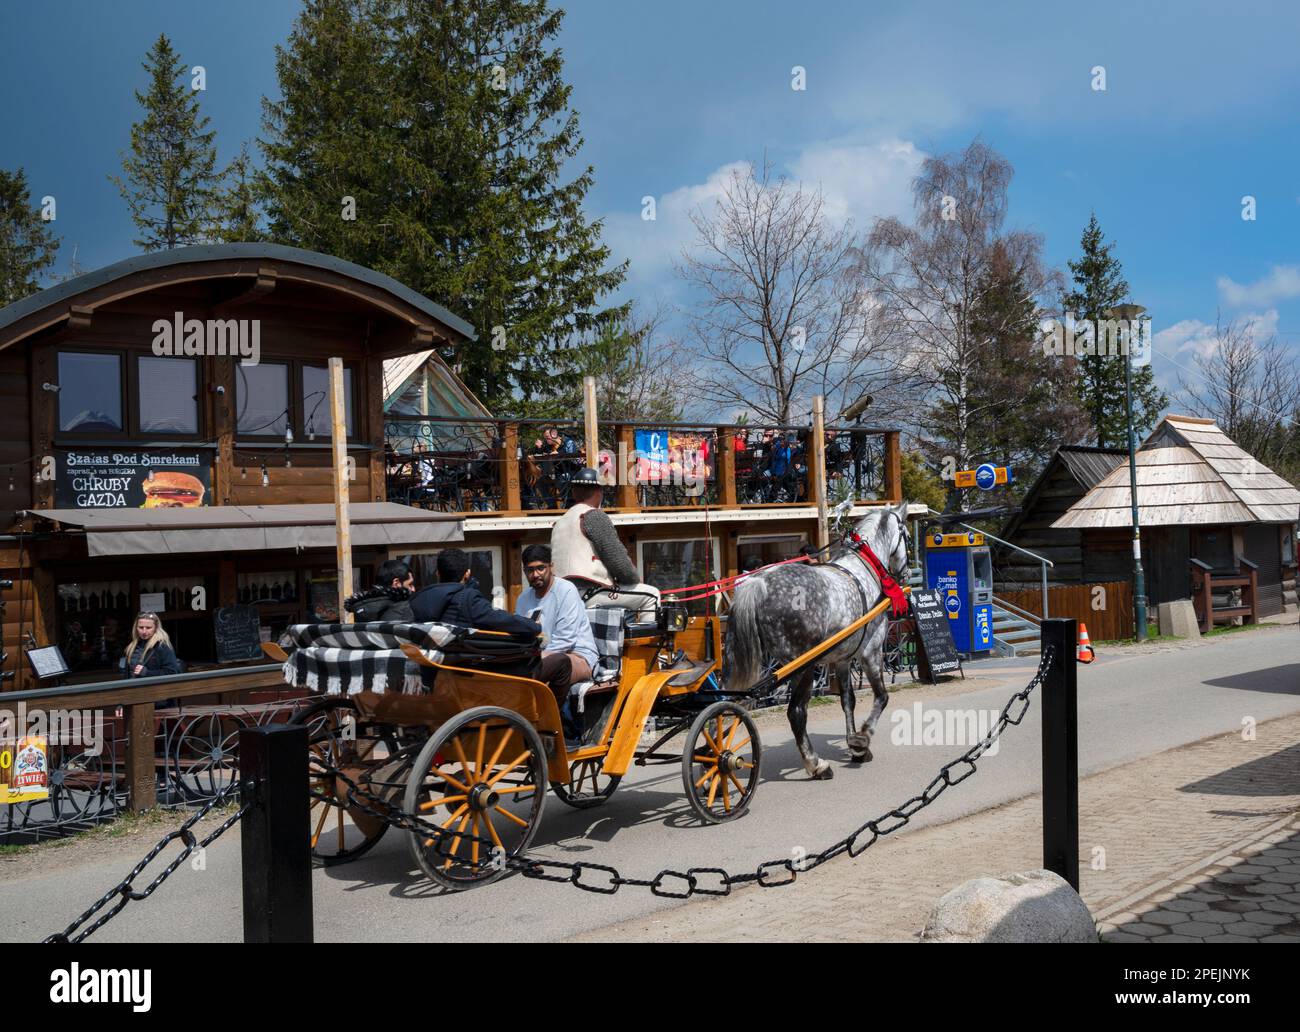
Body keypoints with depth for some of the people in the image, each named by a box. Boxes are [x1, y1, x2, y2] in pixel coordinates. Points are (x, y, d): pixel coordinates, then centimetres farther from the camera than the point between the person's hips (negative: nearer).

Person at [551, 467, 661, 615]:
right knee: (652, 594, 2)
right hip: (591, 595, -9)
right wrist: (635, 579, 7)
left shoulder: (559, 522, 19)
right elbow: (618, 560, -12)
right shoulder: (594, 516, -7)